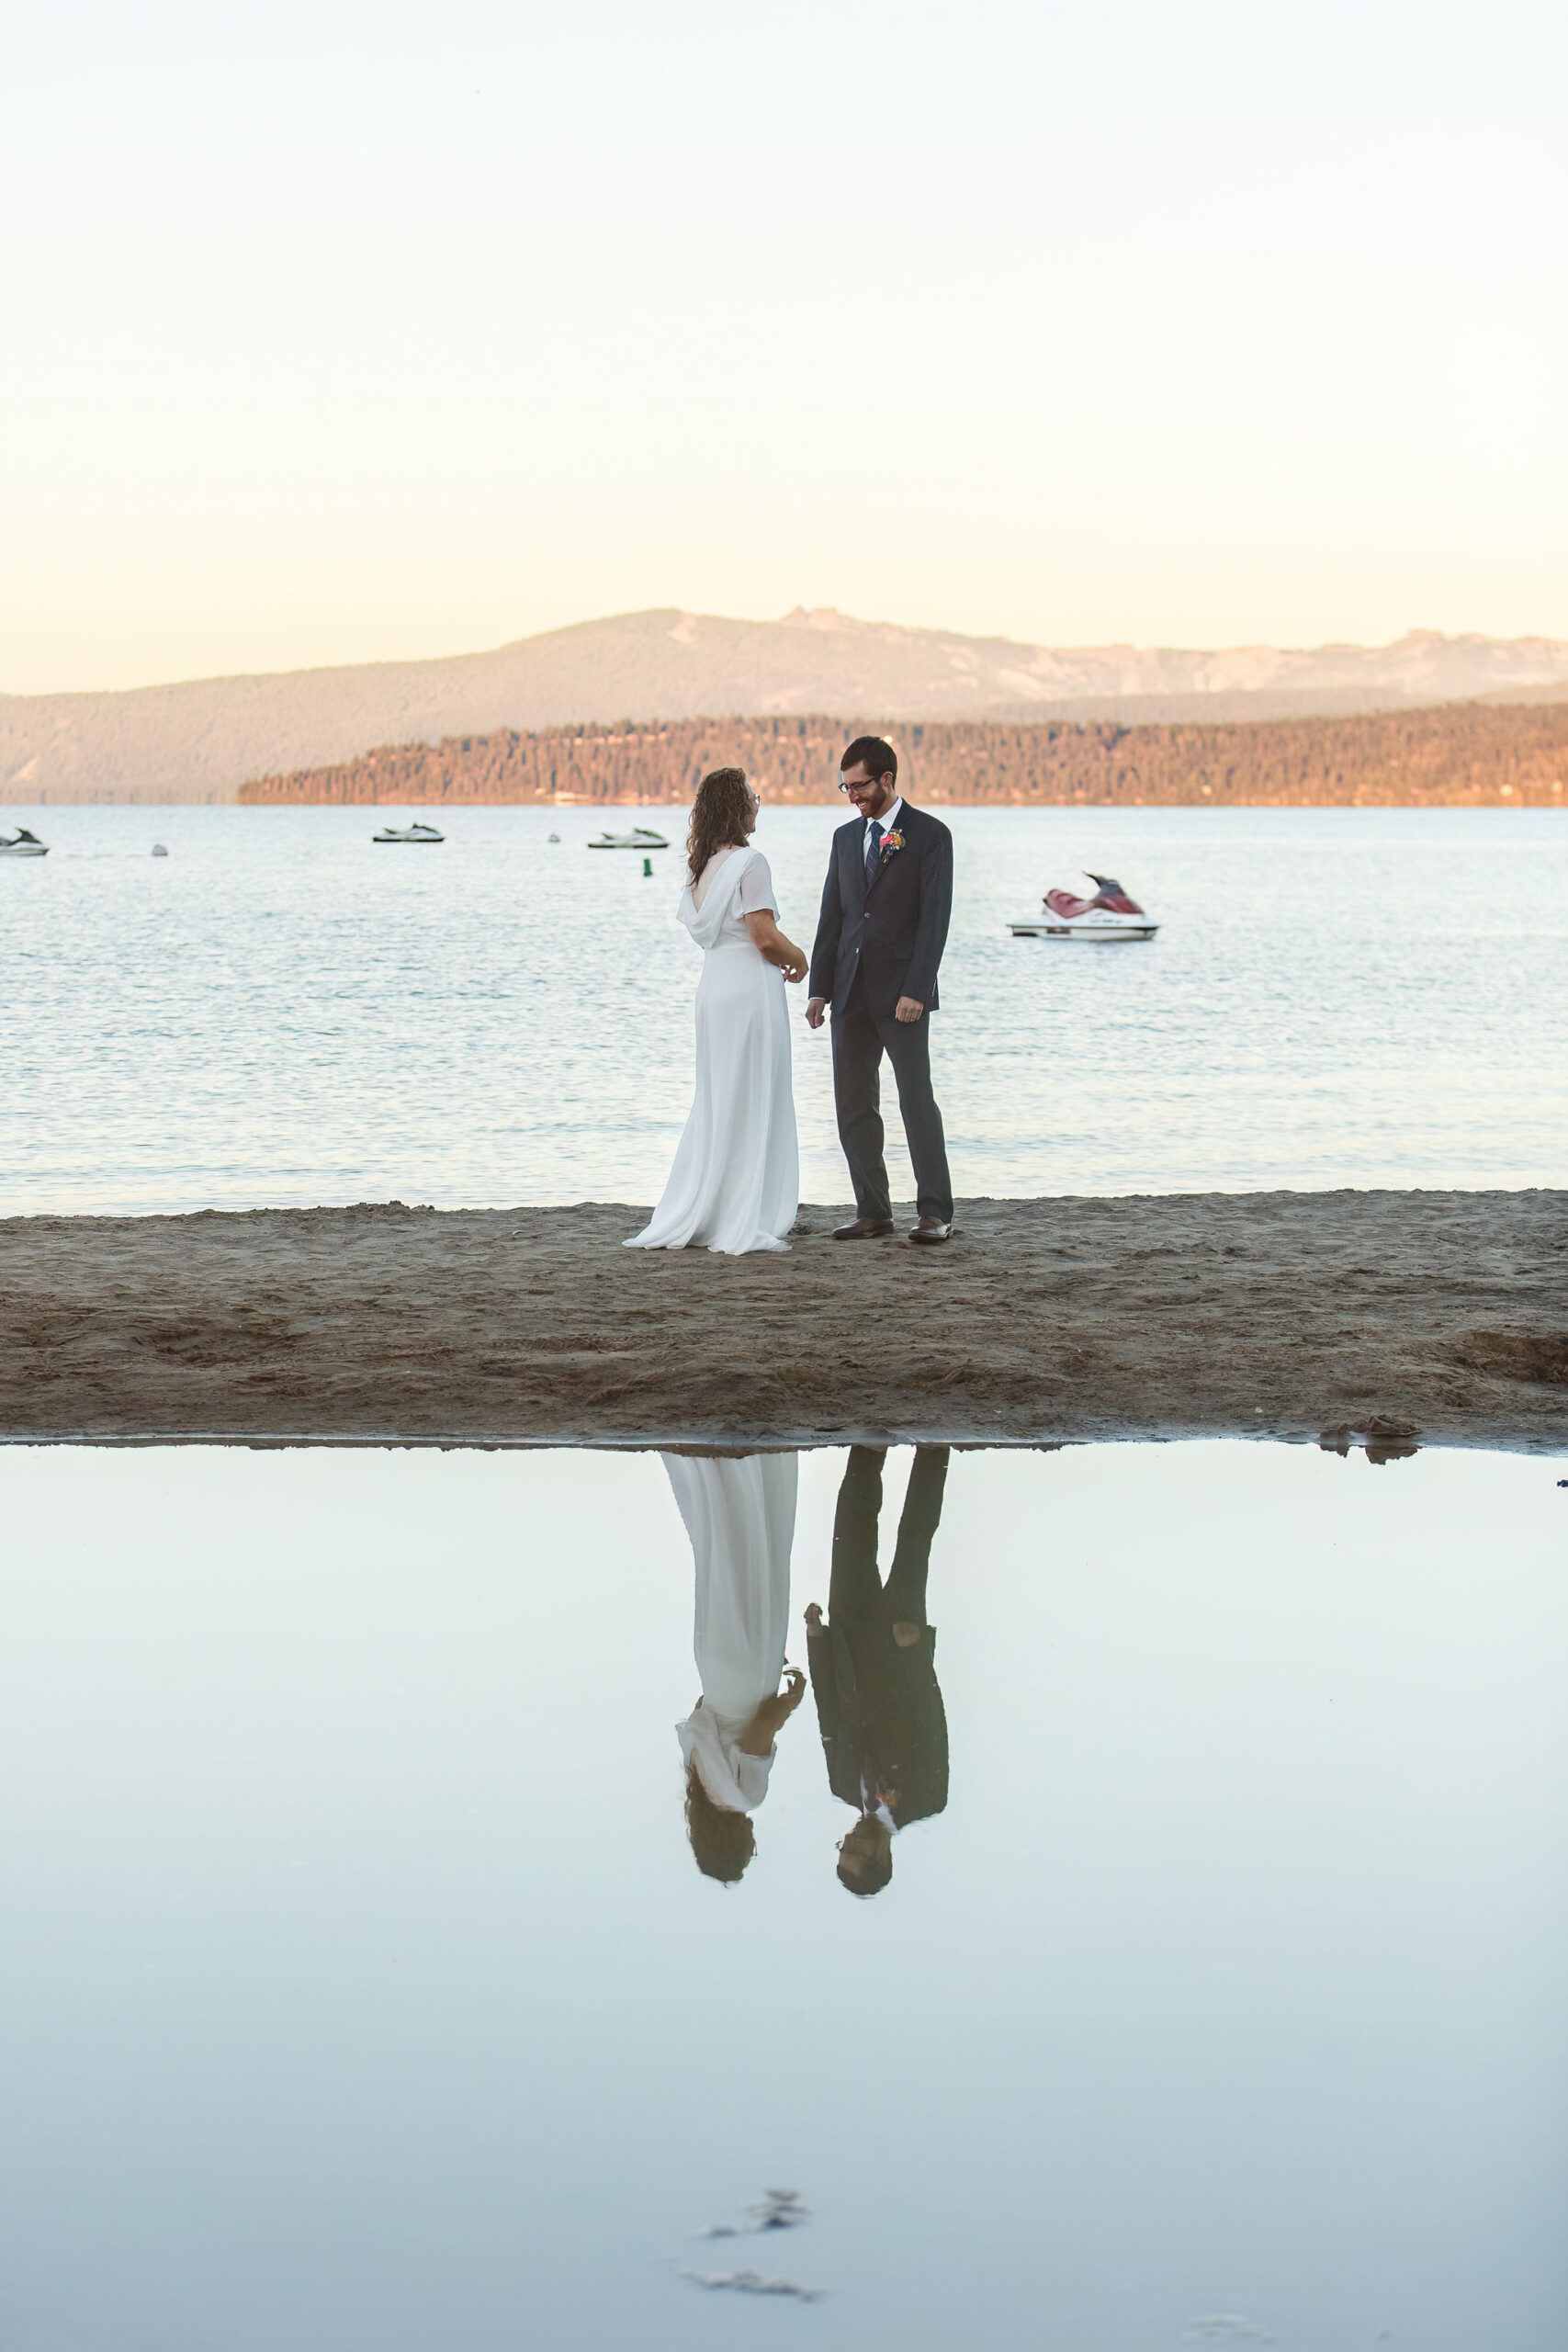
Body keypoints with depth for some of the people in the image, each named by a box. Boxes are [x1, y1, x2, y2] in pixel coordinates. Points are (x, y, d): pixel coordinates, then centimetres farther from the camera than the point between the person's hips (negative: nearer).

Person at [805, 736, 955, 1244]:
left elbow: (934, 919, -9)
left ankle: (935, 1212, -2)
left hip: (901, 992, -6)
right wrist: (820, 988, 9)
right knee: (853, 1105, 4)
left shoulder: (930, 835, -4)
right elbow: (831, 916, 15)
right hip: (851, 991, 6)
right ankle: (872, 1212, 9)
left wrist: (915, 990, -17)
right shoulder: (846, 837, 14)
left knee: (917, 1099, -7)